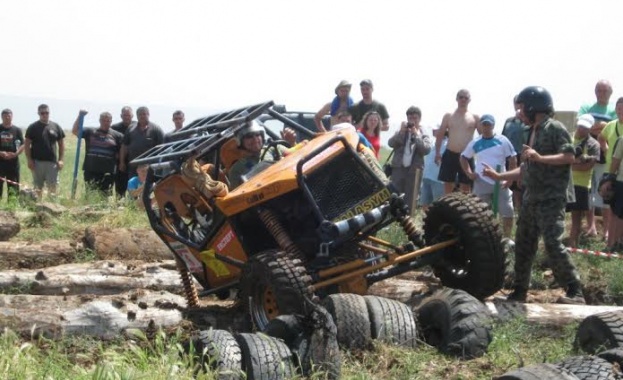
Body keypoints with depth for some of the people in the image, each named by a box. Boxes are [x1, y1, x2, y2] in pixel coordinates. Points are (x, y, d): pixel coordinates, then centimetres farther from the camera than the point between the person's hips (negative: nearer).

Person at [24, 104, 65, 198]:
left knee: (52, 187, 0)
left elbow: (61, 144, 11)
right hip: (37, 162, -1)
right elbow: (27, 145, 0)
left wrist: (61, 160, 2)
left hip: (52, 162, 1)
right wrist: (29, 160, -8)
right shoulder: (33, 127, 2)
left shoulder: (56, 127, 8)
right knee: (38, 187, 4)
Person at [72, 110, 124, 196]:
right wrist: (80, 116, -6)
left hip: (107, 173, -1)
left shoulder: (117, 136, 7)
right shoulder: (90, 132, 10)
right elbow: (75, 131, 2)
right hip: (90, 171, 1)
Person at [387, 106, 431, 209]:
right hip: (398, 168, 1)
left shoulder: (424, 135, 6)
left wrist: (416, 135, -12)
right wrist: (401, 131, -15)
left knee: (410, 200, 5)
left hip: (414, 170, -1)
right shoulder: (401, 132, 9)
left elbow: (426, 150, -10)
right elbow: (391, 143, -5)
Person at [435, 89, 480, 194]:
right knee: (447, 186, 3)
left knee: (466, 188, 4)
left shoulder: (474, 118, 4)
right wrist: (437, 152, -2)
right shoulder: (448, 116, 7)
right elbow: (440, 135, 8)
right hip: (450, 155, 1)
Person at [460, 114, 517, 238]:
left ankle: (507, 239, 13)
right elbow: (463, 157, 15)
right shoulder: (475, 143, 3)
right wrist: (469, 173, 1)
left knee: (508, 212, -2)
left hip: (500, 183, -1)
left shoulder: (502, 141, -3)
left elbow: (513, 160, -1)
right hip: (481, 184, 1)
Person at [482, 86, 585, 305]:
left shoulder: (554, 128, -7)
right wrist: (498, 176, 19)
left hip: (551, 199, -9)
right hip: (531, 199, 9)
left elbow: (569, 156, -17)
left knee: (553, 245, -16)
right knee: (523, 245, 10)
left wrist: (540, 158, -26)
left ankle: (575, 292, -12)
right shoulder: (533, 132, 19)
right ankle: (519, 291, 18)